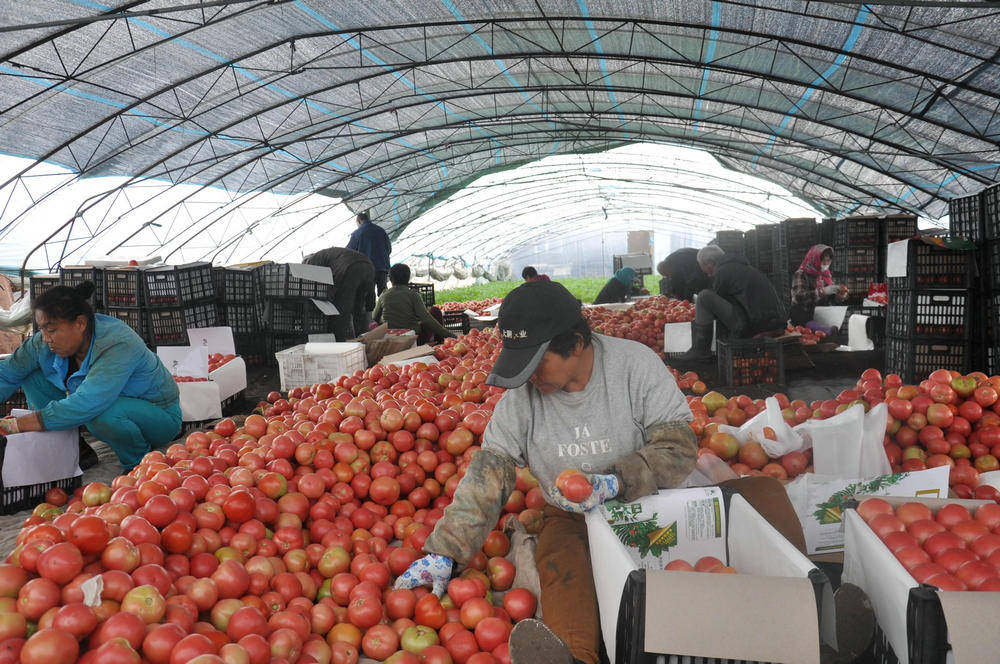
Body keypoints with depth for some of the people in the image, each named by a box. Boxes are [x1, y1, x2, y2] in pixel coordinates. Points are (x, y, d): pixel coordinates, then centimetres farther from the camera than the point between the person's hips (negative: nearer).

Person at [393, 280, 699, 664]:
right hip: (569, 515, 1)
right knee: (560, 561, -34)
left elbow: (678, 447, -9)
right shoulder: (521, 394, -3)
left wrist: (616, 482, -24)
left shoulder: (635, 364, -11)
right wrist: (444, 552, -9)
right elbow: (489, 472, -3)